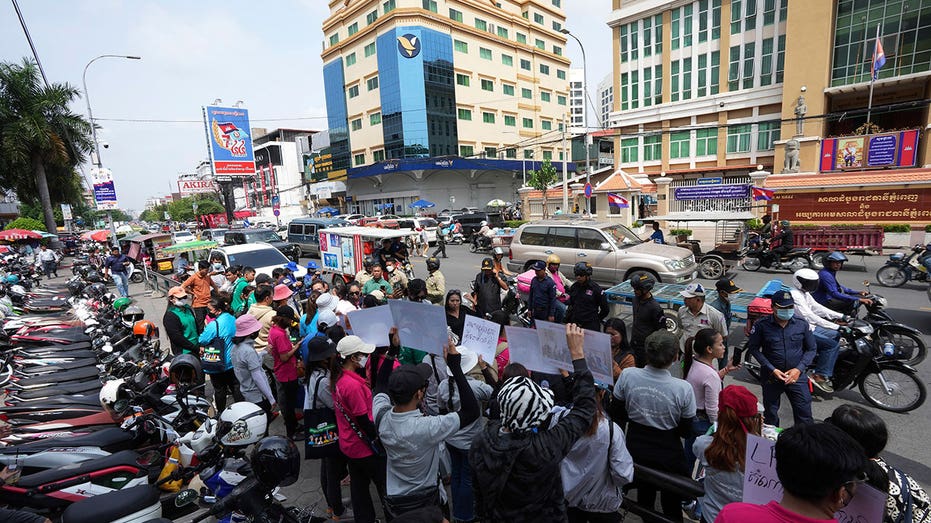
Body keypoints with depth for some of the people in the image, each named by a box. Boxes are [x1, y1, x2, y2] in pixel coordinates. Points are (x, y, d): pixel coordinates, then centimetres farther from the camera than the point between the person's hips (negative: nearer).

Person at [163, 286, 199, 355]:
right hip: (184, 353, -7)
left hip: (196, 350, 7)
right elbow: (177, 338, -17)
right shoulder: (170, 316, -13)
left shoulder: (187, 309, 9)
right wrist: (196, 348, -17)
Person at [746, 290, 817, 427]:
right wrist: (772, 370, -12)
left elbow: (811, 349, 4)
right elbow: (753, 347, -5)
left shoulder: (802, 324, -4)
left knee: (804, 415, 3)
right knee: (770, 415, 15)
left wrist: (798, 369, -9)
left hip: (796, 375, 1)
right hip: (771, 376, -1)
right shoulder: (761, 325, -11)